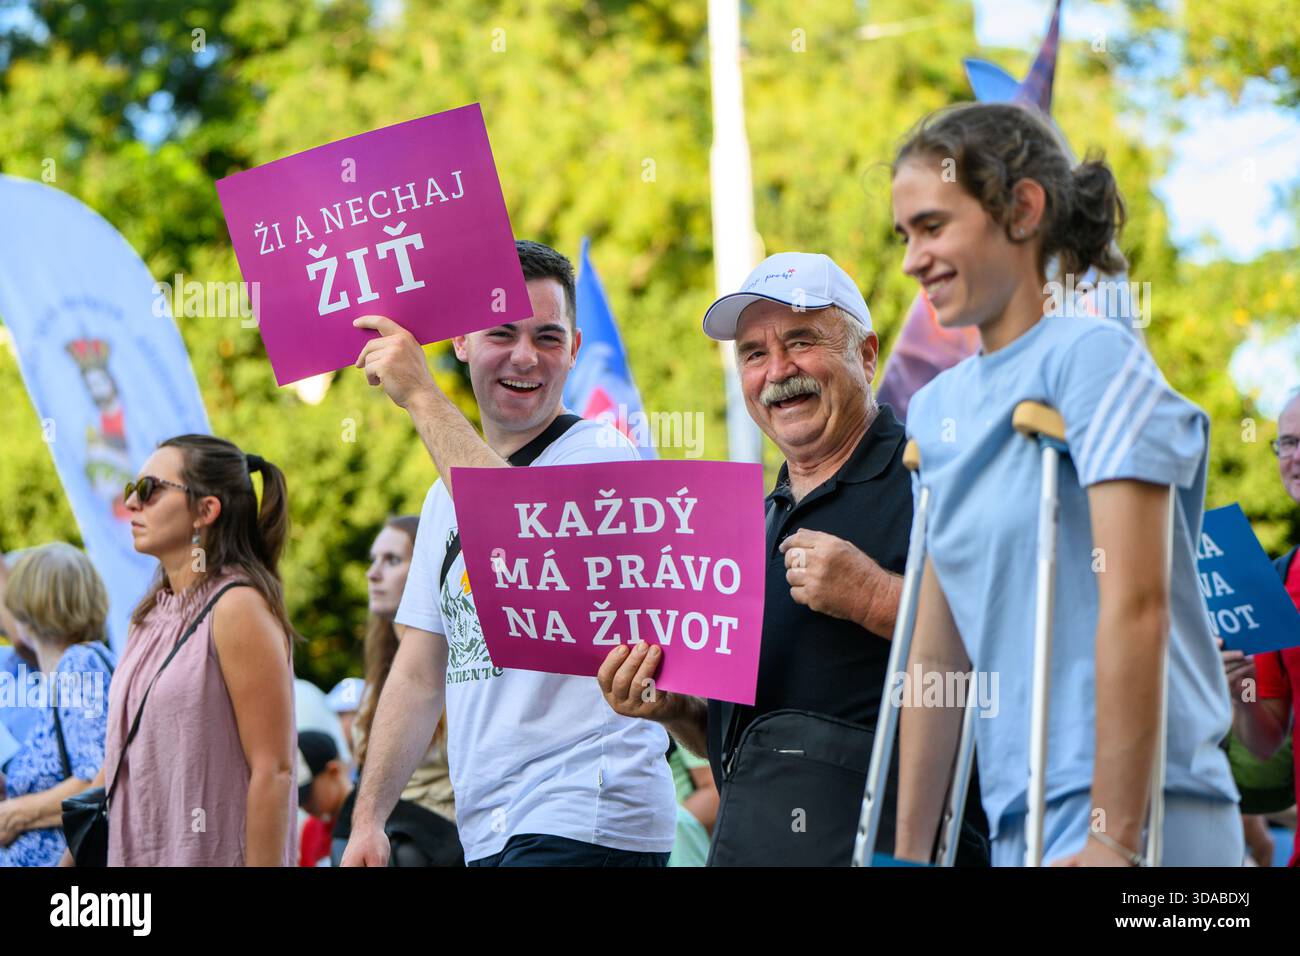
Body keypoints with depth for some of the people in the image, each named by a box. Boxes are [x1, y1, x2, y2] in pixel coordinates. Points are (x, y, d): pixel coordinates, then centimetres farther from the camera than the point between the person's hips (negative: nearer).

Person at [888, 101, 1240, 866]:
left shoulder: (1095, 358, -8)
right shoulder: (938, 408, 13)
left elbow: (1137, 607, -15)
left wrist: (1116, 837, -19)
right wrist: (911, 848, 11)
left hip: (1139, 821, -7)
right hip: (1018, 824, 7)